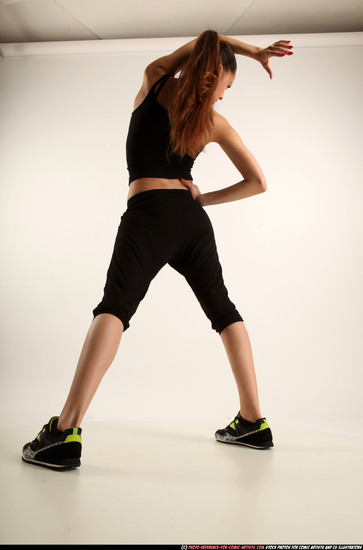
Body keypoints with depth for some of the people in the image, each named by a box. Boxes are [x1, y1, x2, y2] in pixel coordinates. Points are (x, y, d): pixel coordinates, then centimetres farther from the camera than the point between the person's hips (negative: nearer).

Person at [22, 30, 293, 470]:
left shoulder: (155, 80, 12)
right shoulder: (215, 123, 11)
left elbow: (205, 41, 31)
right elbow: (257, 182, 11)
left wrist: (252, 51, 28)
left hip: (149, 213, -3)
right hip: (193, 218, 3)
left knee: (115, 306, -15)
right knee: (222, 310, 15)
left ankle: (66, 432, -30)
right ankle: (253, 422, 20)